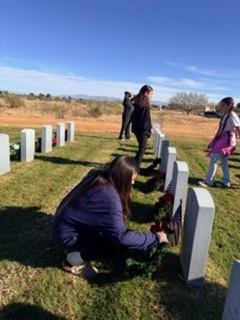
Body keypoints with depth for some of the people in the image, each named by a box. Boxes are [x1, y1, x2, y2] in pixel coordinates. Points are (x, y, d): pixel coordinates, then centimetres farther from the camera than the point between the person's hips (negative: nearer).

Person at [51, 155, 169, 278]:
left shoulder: (98, 176, -6)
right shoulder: (109, 198, -32)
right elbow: (121, 237, -29)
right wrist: (156, 237, -19)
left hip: (67, 223, 9)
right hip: (68, 234, -9)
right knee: (119, 245, -13)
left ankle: (75, 249, 15)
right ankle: (74, 259, 0)